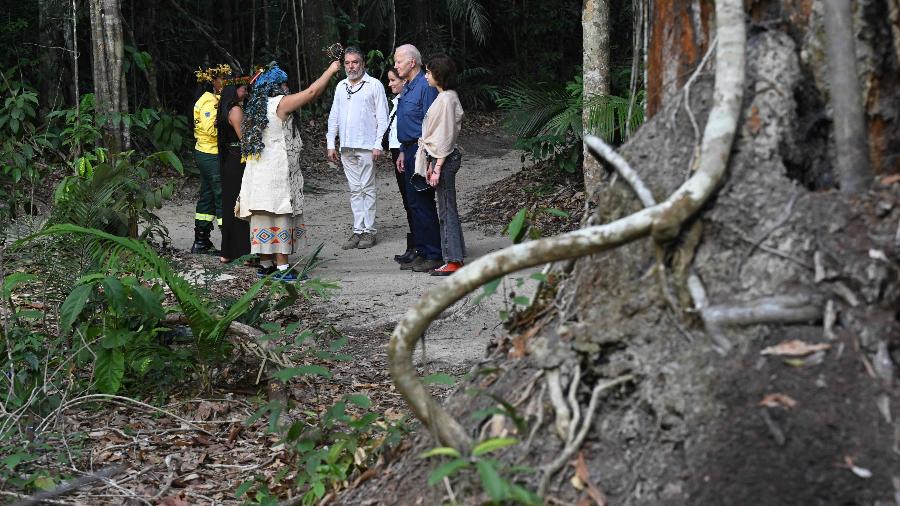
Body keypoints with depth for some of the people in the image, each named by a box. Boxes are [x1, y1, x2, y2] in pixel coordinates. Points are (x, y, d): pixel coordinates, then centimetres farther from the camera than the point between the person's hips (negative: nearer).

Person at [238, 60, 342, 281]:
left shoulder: (256, 107, 15)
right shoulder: (280, 103, -9)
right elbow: (312, 92, -8)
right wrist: (331, 70, 2)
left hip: (258, 171, 8)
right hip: (278, 171, -8)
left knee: (263, 217, 9)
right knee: (281, 216, -7)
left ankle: (265, 263, 13)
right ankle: (282, 267, -8)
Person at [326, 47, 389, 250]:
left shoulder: (374, 85, -1)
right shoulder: (341, 86, 15)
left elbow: (382, 117, -4)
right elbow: (334, 117, 18)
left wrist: (378, 144, -11)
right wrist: (331, 144, 11)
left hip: (366, 146, -5)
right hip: (346, 147, 5)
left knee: (367, 189, -2)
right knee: (354, 190, 6)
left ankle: (369, 231, 1)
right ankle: (358, 230, 8)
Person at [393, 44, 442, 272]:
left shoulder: (425, 87, -14)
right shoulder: (408, 88, 17)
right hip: (410, 151, 10)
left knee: (423, 204, -8)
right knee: (414, 204, 12)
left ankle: (434, 255, -2)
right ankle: (422, 252, 18)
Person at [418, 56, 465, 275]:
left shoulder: (446, 99, -15)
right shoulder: (443, 97, 15)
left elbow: (445, 136, -18)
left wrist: (438, 168, -19)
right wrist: (432, 164, 18)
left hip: (445, 158, -10)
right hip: (439, 157, 10)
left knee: (447, 210, -7)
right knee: (447, 210, 12)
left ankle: (454, 261, -4)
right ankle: (453, 258, 17)